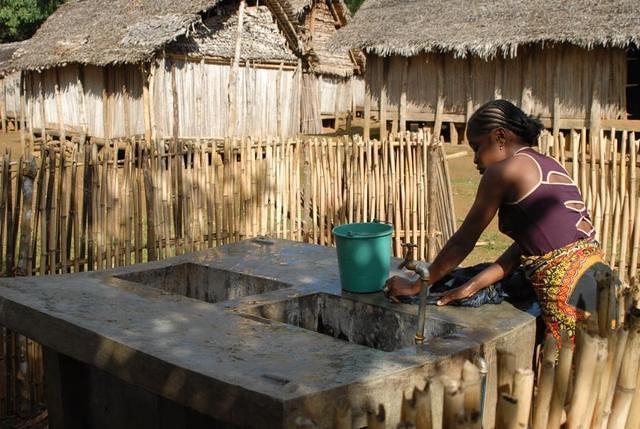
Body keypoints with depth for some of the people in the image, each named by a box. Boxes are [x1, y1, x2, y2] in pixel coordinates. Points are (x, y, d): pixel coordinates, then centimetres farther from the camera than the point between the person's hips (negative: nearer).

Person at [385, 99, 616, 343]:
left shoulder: (504, 170, -5)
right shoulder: (549, 166, 19)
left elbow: (463, 241, 1)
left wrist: (415, 286, 11)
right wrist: (471, 286, 16)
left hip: (570, 291, -8)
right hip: (597, 275, 8)